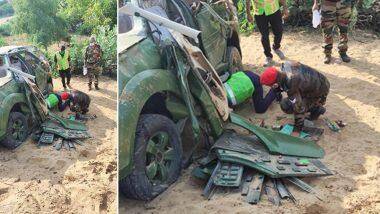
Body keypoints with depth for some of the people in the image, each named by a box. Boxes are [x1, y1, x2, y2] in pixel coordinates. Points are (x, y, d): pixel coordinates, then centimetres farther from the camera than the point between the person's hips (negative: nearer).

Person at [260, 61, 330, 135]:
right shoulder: (285, 65, -15)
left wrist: (297, 130, -18)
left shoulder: (291, 86, -36)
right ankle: (315, 107, 17)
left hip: (319, 92, -8)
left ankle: (316, 109, 2)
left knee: (286, 105, -13)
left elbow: (299, 109, -28)